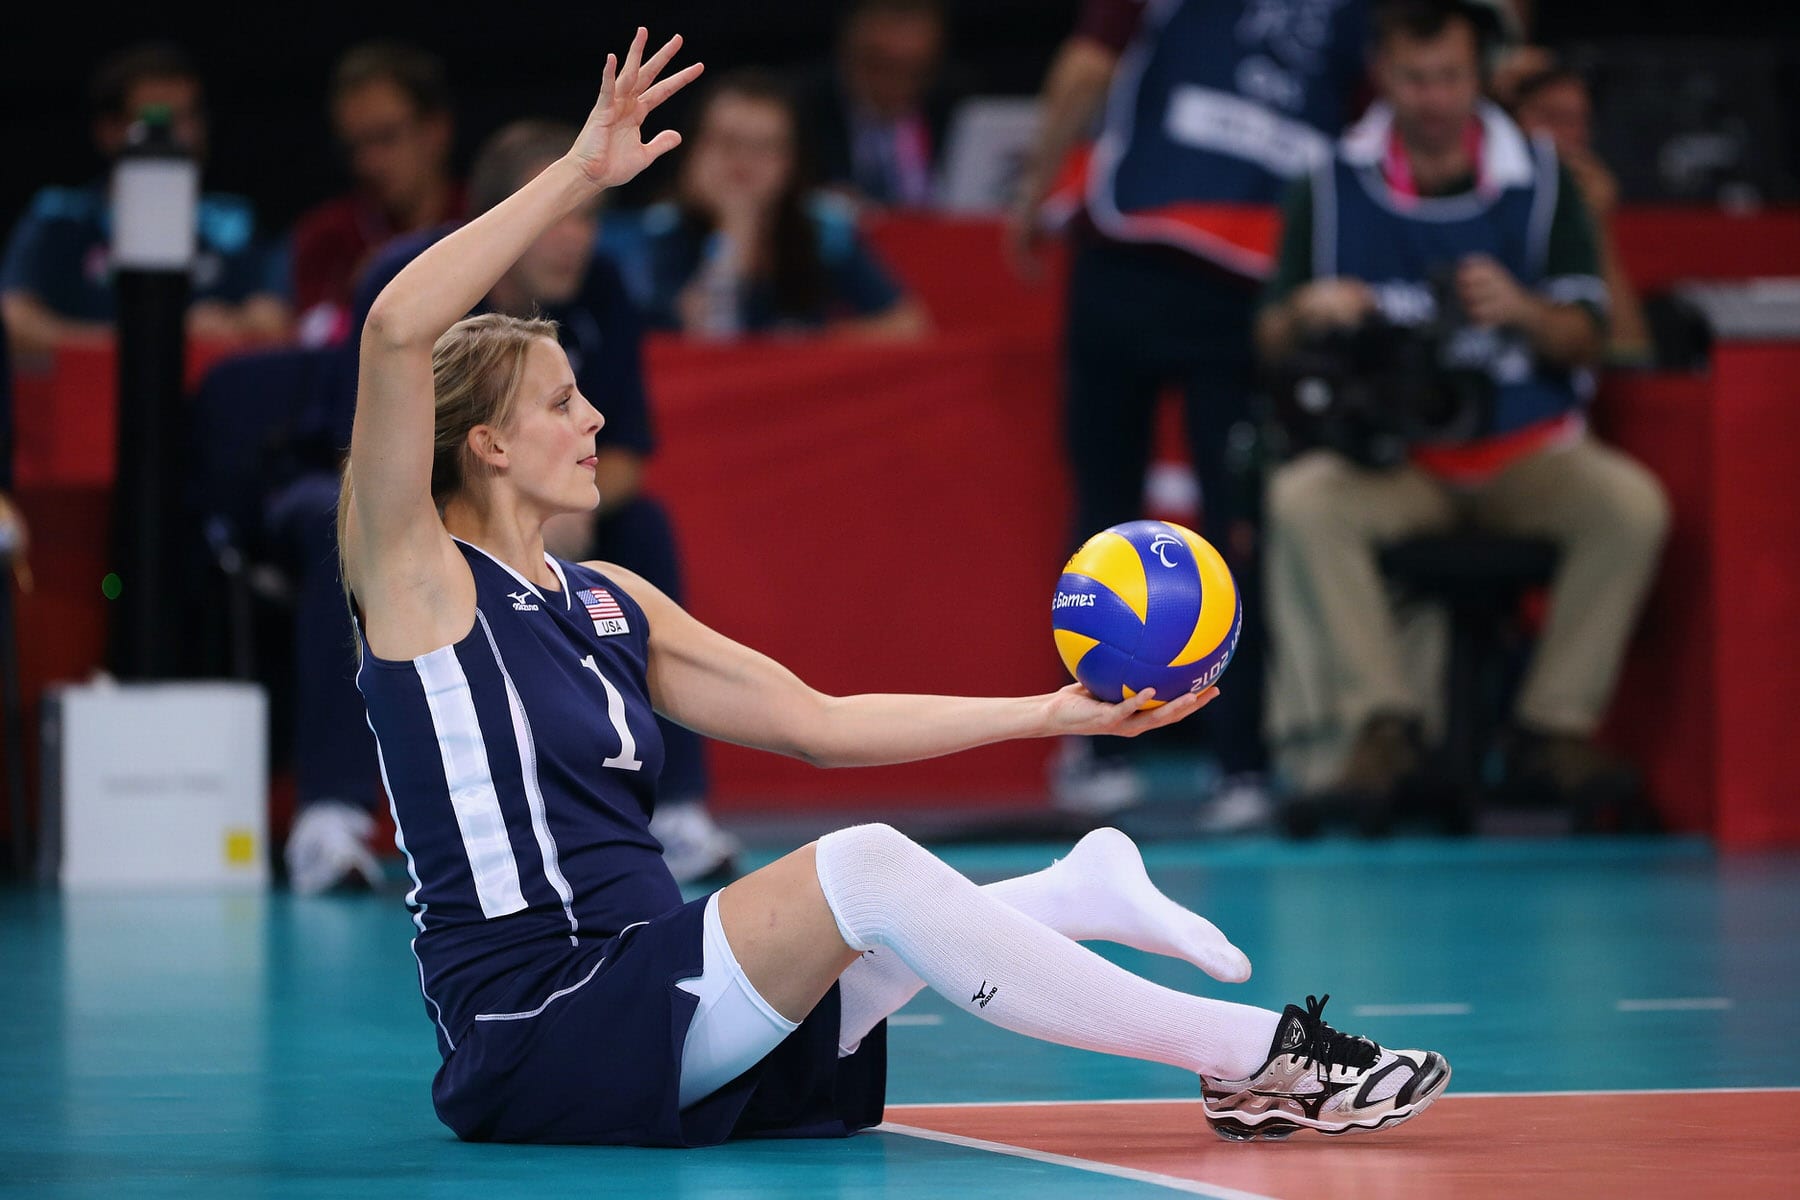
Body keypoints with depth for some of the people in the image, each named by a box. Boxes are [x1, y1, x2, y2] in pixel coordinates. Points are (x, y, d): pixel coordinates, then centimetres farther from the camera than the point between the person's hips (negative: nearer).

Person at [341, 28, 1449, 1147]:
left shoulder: (606, 600, 18)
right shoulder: (418, 580, -4)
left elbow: (817, 721, 18)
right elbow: (398, 330, -20)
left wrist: (1057, 712, 11)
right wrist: (581, 173, -18)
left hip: (648, 993, 9)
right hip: (533, 1035, -9)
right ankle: (1260, 1055, -22)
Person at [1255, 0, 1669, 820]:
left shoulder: (1540, 180, 3)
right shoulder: (1332, 188, 3)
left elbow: (1586, 342, 1)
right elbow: (1272, 344, 3)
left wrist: (1523, 312, -21)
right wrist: (1307, 314, -21)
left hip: (1527, 450, 1)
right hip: (1388, 459, -1)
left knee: (1633, 506, -28)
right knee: (1300, 501, -32)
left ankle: (1556, 724, -20)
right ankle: (1380, 720, -29)